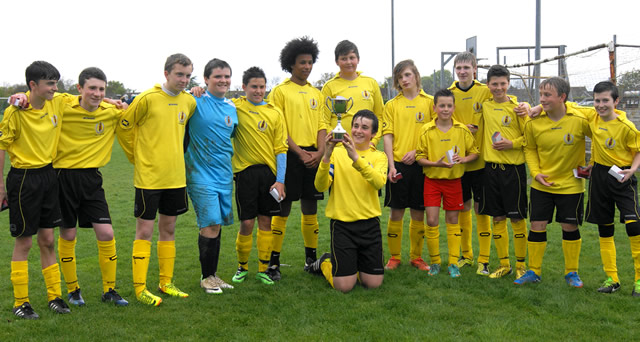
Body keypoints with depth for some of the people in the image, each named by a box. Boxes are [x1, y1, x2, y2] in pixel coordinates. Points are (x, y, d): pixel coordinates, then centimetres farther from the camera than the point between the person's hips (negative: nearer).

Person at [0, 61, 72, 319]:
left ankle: (54, 297, 21)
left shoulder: (58, 103, 0)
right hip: (23, 178, -5)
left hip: (48, 176, 5)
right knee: (24, 241, 3)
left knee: (47, 240, 12)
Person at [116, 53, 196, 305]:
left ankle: (166, 282, 24)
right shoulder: (147, 99, -12)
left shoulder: (189, 102, 5)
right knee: (145, 231, 1)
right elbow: (123, 128, -3)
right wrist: (138, 157, 2)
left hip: (176, 177, 5)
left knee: (168, 228, 13)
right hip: (148, 177, -5)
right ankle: (140, 288, 9)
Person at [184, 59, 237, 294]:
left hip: (225, 175, 6)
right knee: (210, 225, -8)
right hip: (201, 175, -6)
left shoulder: (231, 107, 11)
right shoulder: (196, 102, -8)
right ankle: (207, 277, 8)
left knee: (216, 224, 11)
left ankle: (213, 274, 23)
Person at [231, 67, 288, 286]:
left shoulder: (275, 113, 5)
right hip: (245, 171, -2)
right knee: (247, 223, -2)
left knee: (266, 221, 6)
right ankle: (242, 267, 19)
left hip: (269, 172, 2)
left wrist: (280, 180, -2)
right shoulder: (235, 107, 1)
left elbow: (281, 149, 4)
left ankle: (263, 269, 18)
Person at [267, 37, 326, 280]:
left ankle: (311, 258, 21)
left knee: (310, 208, 10)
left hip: (313, 156, 5)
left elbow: (321, 125, 11)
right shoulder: (280, 91, 0)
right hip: (290, 155, -5)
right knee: (283, 209, -4)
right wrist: (299, 152, -14)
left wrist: (319, 151, -6)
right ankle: (273, 261, 4)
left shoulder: (316, 93, 16)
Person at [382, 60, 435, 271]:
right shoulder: (392, 105, 8)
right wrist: (391, 164, -7)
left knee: (418, 213, 6)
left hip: (420, 164, 0)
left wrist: (417, 151, -11)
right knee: (396, 212, 2)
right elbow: (387, 135, 3)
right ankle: (394, 257, 14)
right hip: (398, 164, 0)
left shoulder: (429, 102, 5)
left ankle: (416, 256, 19)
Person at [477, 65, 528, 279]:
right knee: (498, 217, 9)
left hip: (513, 167, -4)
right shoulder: (485, 105, 7)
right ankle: (503, 264, 21)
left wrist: (512, 143, -16)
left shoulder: (517, 107, -5)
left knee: (517, 217, 2)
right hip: (491, 166, 4)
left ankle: (521, 265, 14)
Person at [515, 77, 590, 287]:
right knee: (537, 226, 4)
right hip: (541, 185, 2)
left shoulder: (580, 120, -15)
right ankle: (534, 271, 19)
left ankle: (571, 272, 25)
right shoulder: (533, 122, -8)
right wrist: (536, 173, -5)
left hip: (571, 184, -2)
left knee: (570, 227, 8)